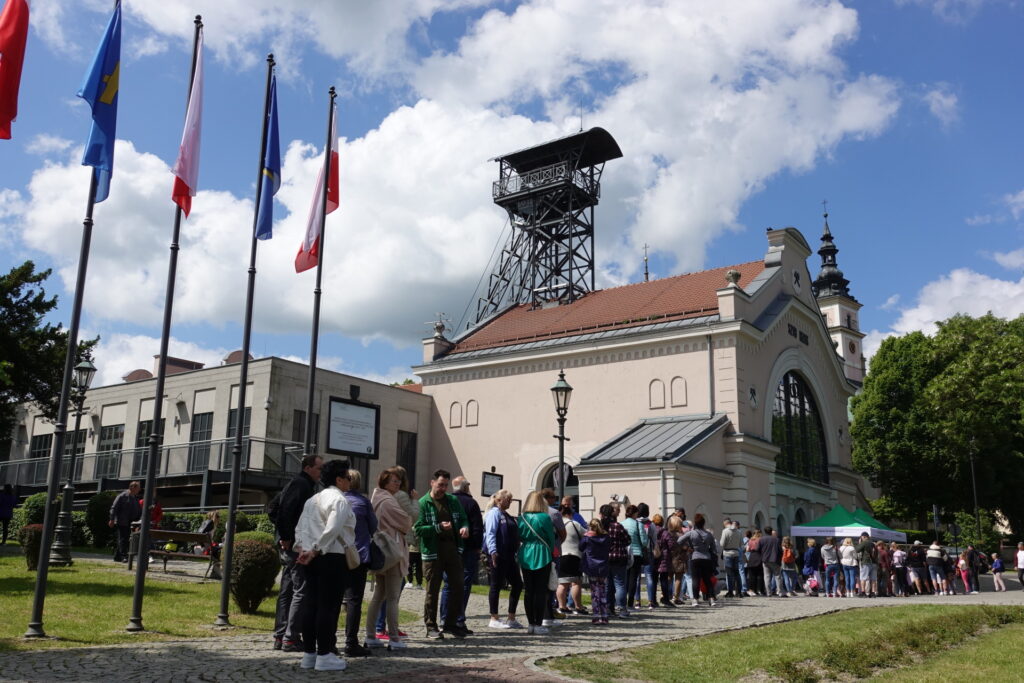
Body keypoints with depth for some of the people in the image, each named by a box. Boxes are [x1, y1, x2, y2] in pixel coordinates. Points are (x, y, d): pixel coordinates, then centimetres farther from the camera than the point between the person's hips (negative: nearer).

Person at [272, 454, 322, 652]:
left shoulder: (298, 483, 20)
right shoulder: (302, 484, -11)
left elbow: (275, 508, 22)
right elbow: (285, 510, -23)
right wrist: (286, 537, -19)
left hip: (288, 545, 11)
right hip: (297, 545, -11)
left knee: (287, 590, 13)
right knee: (302, 590, -7)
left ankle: (280, 636, 19)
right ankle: (291, 637, -5)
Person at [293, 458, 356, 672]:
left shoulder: (312, 500, 17)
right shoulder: (340, 500, -10)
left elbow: (300, 527, 12)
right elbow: (332, 530, -20)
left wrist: (302, 549, 4)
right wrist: (315, 551, -15)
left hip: (313, 558, 9)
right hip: (333, 558, -8)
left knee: (311, 604, 10)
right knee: (329, 606, -3)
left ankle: (308, 653, 16)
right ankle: (324, 655, 0)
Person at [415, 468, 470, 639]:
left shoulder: (453, 501, 11)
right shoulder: (423, 503, -4)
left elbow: (463, 519, 18)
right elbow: (418, 529, -11)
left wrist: (464, 527, -5)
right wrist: (439, 528, -22)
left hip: (453, 549, 5)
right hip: (432, 552, -5)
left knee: (457, 587, 6)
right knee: (432, 590, 4)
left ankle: (451, 623, 21)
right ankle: (431, 627, 15)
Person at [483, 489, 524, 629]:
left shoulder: (507, 515, 20)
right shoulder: (494, 513, -7)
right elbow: (490, 533, -17)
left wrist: (517, 551, 21)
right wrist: (493, 552, -24)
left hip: (509, 557, 9)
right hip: (497, 556, -9)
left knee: (517, 584, 9)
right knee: (496, 586, -2)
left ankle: (511, 618, 17)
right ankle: (494, 620, 7)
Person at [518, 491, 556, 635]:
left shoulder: (521, 518, 2)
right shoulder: (545, 517, -9)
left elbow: (519, 537, 7)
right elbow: (551, 538, -2)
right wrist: (551, 552, 14)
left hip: (525, 556, 4)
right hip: (542, 556, -4)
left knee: (528, 591, 9)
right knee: (541, 591, 0)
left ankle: (531, 624, 13)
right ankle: (539, 625, 0)